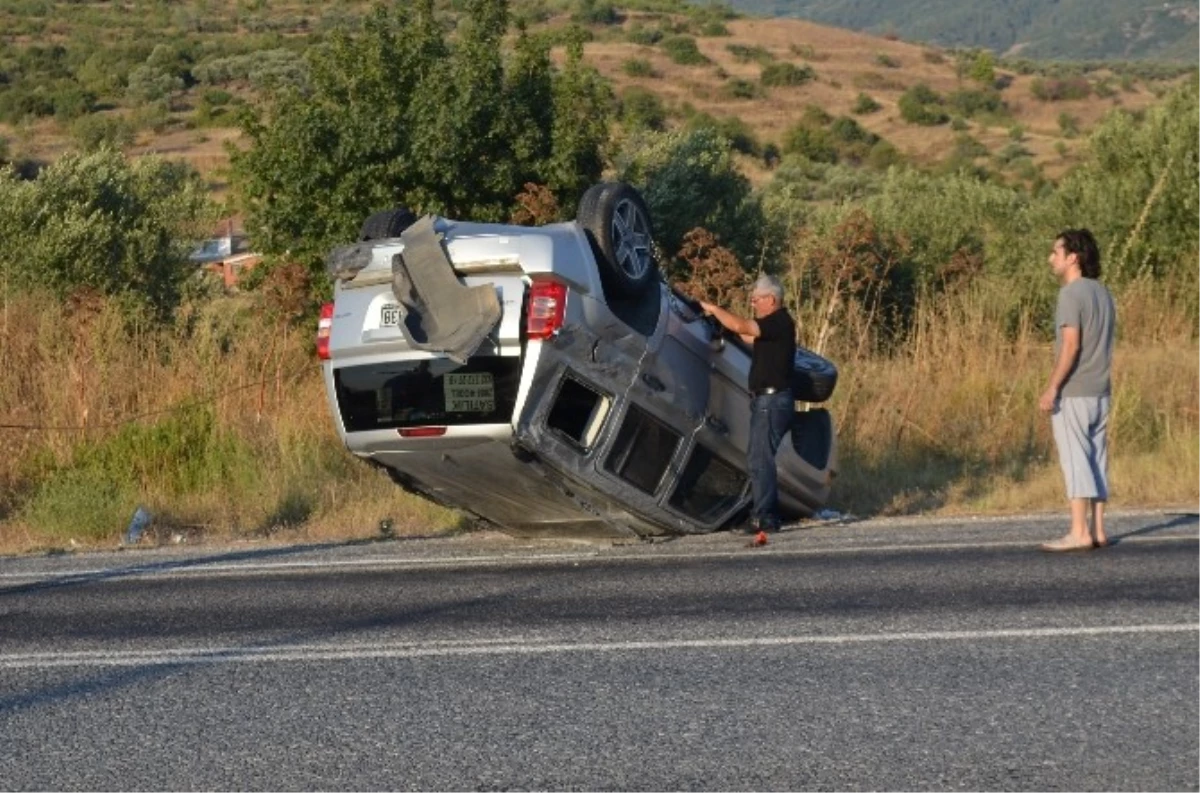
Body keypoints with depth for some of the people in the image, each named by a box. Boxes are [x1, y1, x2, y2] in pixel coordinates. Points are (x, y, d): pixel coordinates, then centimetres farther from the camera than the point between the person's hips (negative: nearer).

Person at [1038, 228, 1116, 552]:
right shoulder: (1103, 293, 13)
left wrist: (1051, 388, -19)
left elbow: (1071, 345, -20)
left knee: (1074, 460, -8)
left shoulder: (1070, 294, -13)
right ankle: (1097, 531, 10)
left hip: (1072, 393, -8)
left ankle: (1079, 533, -10)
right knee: (1095, 460, 9)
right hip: (1100, 392, 8)